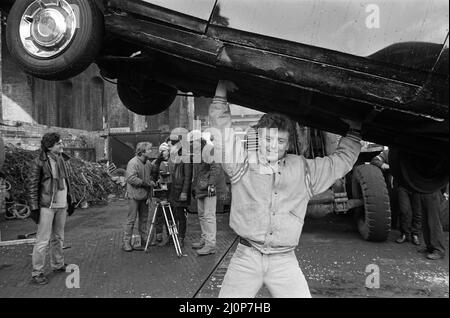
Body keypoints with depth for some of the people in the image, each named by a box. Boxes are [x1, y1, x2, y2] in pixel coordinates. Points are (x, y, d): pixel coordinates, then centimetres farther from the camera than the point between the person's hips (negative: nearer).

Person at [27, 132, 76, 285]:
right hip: (47, 206, -7)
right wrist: (34, 208, -14)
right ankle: (37, 273, 10)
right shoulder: (39, 162, -11)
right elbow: (32, 186, -11)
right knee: (43, 240, -2)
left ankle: (58, 265, 32)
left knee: (58, 238, 17)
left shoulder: (62, 160, 9)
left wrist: (70, 201, 16)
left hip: (62, 206, 7)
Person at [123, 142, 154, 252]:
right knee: (131, 219, -2)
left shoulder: (148, 163, 9)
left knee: (144, 218, 12)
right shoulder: (133, 162, -15)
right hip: (134, 195, -7)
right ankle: (126, 243, 6)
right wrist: (145, 183, -17)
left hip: (145, 195, 7)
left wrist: (149, 193, 4)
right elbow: (131, 178, -23)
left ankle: (143, 241, 21)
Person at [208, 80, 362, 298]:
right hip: (246, 257, -1)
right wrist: (222, 87, -2)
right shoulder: (242, 162, 0)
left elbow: (344, 158, 17)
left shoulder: (304, 170, 7)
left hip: (285, 261, 2)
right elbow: (221, 126, -1)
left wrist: (354, 128, 15)